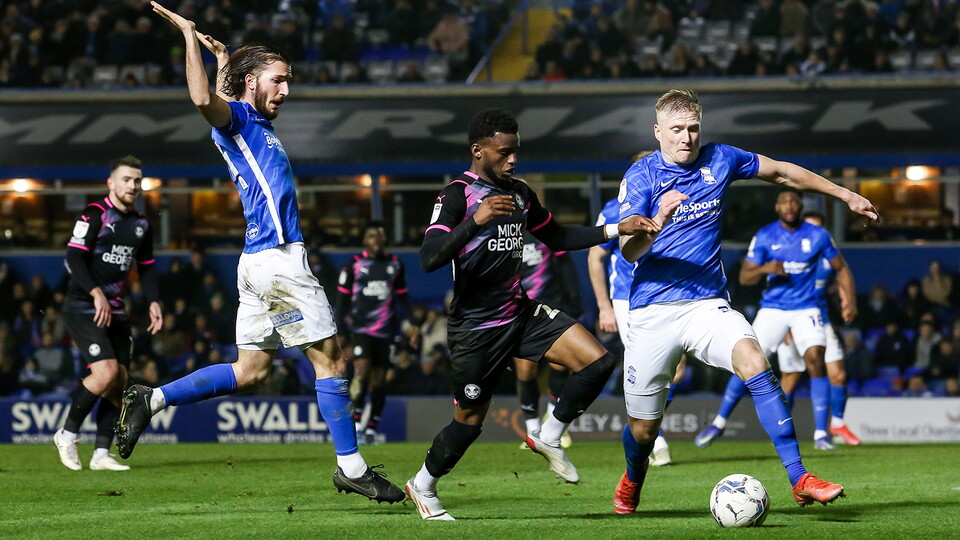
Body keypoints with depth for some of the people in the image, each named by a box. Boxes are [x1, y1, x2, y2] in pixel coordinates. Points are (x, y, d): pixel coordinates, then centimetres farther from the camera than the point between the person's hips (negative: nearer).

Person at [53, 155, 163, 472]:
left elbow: (146, 267, 22)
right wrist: (96, 293, -27)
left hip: (115, 311, 7)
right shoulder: (95, 214, -8)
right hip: (82, 308, -7)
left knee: (119, 382, -1)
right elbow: (74, 257, -16)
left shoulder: (141, 224, 14)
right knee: (106, 371, -21)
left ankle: (101, 454, 3)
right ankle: (67, 434, -4)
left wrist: (153, 302, 6)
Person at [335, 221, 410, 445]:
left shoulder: (395, 264, 12)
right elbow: (342, 295, 8)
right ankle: (356, 421, -11)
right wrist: (345, 316, -5)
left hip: (386, 331, 3)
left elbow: (402, 296, 18)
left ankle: (372, 427, 11)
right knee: (362, 370, -19)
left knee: (379, 379, 4)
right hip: (361, 329, -3)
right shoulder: (354, 264, 3)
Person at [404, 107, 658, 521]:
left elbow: (557, 238, 21)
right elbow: (429, 260, -27)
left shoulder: (518, 193, 8)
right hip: (475, 328, -6)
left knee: (598, 362, -10)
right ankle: (422, 486, 28)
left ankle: (548, 438, 9)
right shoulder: (457, 195, -15)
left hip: (519, 313, 6)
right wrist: (476, 220, -40)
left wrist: (615, 230, 10)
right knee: (470, 421, 3)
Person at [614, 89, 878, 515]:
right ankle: (631, 482, 40)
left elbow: (782, 173, 20)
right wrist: (657, 222, -36)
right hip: (652, 314, -2)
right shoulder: (641, 176, -5)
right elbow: (628, 250, -16)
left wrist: (845, 195, 23)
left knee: (755, 364, -28)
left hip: (707, 304, 2)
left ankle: (800, 479, -31)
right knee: (643, 428, 3)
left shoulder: (719, 160, 5)